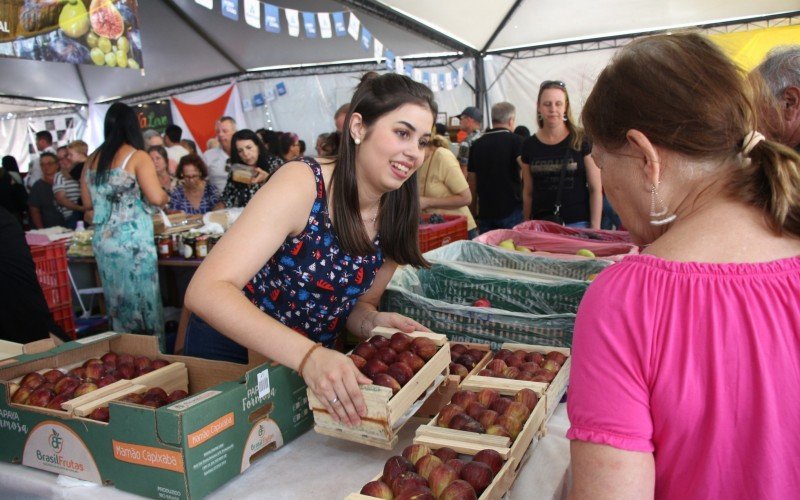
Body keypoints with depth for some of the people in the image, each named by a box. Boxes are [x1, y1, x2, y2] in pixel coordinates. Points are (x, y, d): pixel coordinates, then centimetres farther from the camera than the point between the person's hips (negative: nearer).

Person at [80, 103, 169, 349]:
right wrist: (166, 197, 6)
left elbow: (88, 204, 17)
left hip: (102, 242, 6)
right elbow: (157, 198, -16)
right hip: (134, 242, -5)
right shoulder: (137, 157, -7)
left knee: (117, 303, 13)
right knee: (143, 301, 3)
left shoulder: (92, 160, 10)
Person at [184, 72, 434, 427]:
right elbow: (206, 291, -33)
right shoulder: (303, 185, -24)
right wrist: (308, 355, -44)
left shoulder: (396, 218, -7)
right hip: (231, 353, -4)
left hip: (314, 365, 5)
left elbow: (359, 301, 6)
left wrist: (373, 322, -17)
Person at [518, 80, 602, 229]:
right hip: (541, 224, 2)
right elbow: (528, 193, 11)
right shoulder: (529, 145, 5)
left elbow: (596, 189, -3)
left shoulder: (582, 140, -4)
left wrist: (595, 228, -8)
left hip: (578, 223, -2)